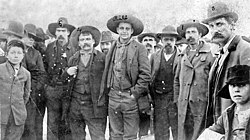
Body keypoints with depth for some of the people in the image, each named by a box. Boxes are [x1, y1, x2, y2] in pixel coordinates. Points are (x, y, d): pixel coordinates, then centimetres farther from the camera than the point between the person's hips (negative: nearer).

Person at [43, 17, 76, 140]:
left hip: (68, 89, -2)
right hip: (52, 89, 2)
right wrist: (48, 80, 9)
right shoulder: (50, 47, 9)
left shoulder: (74, 48, 1)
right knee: (52, 121, 3)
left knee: (67, 122, 3)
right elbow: (44, 65, 17)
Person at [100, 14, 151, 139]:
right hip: (113, 98, 4)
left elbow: (145, 75, -7)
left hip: (130, 98, -4)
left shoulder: (139, 48, -3)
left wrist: (135, 93, -11)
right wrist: (103, 94, 10)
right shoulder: (113, 48, 11)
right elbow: (106, 73, 15)